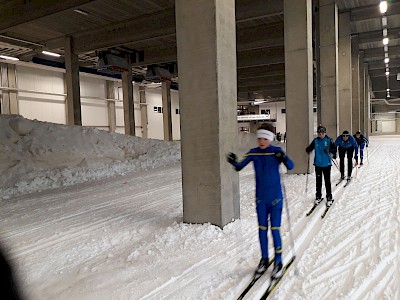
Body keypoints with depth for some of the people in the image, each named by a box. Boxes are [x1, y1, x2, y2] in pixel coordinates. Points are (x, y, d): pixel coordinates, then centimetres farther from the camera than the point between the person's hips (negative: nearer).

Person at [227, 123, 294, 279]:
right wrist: (233, 162, -27)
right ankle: (264, 259, 28)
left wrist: (284, 159, -37)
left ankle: (278, 262, 17)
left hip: (275, 197, -3)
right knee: (262, 228, 11)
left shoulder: (276, 151, -9)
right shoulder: (253, 153, -3)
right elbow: (240, 166, -6)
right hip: (261, 197, 3)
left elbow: (291, 166, -17)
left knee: (275, 229, 1)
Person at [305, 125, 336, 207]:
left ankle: (329, 198, 13)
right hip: (318, 164, 2)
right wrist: (308, 150, -21)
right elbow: (310, 148, 2)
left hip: (327, 164, -2)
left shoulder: (329, 140, -5)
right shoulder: (315, 141, 1)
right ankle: (318, 196, 24)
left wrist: (330, 150, -31)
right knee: (318, 181, 11)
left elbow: (334, 149, -10)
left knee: (327, 181, 2)